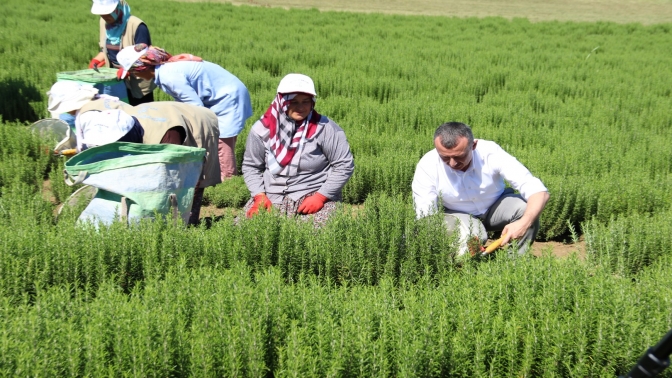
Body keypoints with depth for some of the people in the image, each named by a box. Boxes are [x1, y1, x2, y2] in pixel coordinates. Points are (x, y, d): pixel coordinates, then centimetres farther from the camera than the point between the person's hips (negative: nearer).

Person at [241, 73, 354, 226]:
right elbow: (251, 166, 9)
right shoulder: (262, 129, -2)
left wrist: (320, 197, -13)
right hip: (272, 198, 3)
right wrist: (259, 195, -6)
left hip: (315, 197, -2)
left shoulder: (325, 128, -11)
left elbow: (344, 165, -6)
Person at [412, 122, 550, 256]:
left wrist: (524, 223, -51)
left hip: (496, 208, 1)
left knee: (526, 209, -29)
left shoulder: (491, 152, -30)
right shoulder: (427, 166, -27)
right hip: (458, 215, -1)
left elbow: (538, 191, -32)